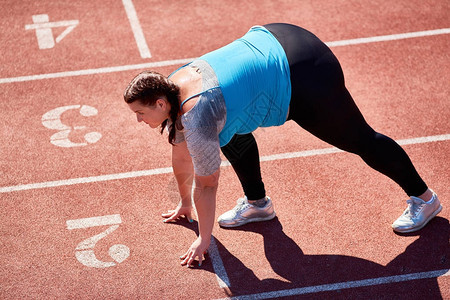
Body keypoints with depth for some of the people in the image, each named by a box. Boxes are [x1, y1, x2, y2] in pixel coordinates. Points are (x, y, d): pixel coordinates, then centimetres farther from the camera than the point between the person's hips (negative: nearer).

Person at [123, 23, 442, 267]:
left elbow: (206, 184, -12)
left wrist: (203, 240, 0)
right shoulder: (171, 88, 4)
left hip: (304, 81, -9)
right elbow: (181, 156, 18)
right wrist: (185, 203, 29)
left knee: (360, 139, 8)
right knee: (230, 127, 15)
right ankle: (258, 203, 28)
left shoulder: (196, 117, -22)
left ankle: (424, 197, 28)